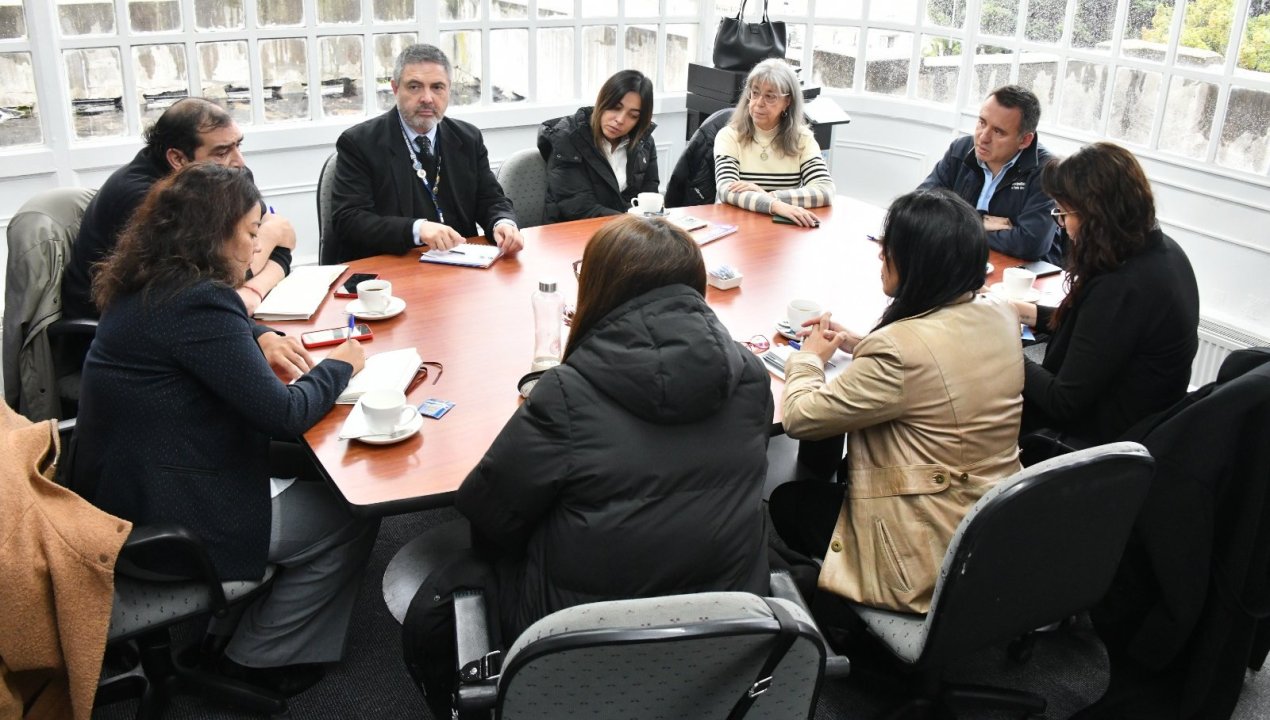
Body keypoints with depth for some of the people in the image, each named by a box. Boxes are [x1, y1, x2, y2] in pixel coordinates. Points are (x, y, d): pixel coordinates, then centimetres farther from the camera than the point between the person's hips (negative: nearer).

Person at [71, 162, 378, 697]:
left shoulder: (146, 286, 5)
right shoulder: (197, 302, -24)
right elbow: (284, 415, -21)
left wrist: (262, 338, 8)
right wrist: (338, 366, -4)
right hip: (169, 524, -9)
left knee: (295, 475, 20)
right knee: (351, 518, 2)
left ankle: (235, 630, 25)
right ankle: (257, 657, 14)